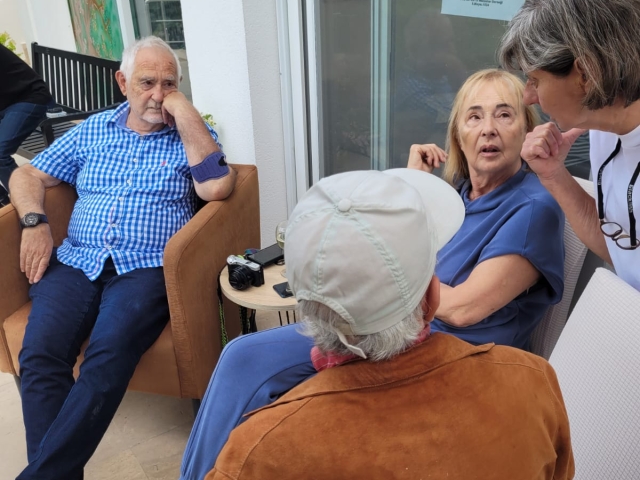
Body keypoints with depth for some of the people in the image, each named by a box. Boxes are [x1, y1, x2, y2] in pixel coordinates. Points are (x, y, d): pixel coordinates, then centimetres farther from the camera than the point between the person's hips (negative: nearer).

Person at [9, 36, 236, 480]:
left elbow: (217, 189, -10)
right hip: (77, 262, 4)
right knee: (39, 354, -23)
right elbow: (28, 175, 21)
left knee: (109, 353, -30)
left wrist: (188, 116, -8)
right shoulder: (93, 130, 19)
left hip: (147, 267, -3)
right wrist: (35, 221, 1)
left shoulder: (192, 135, 10)